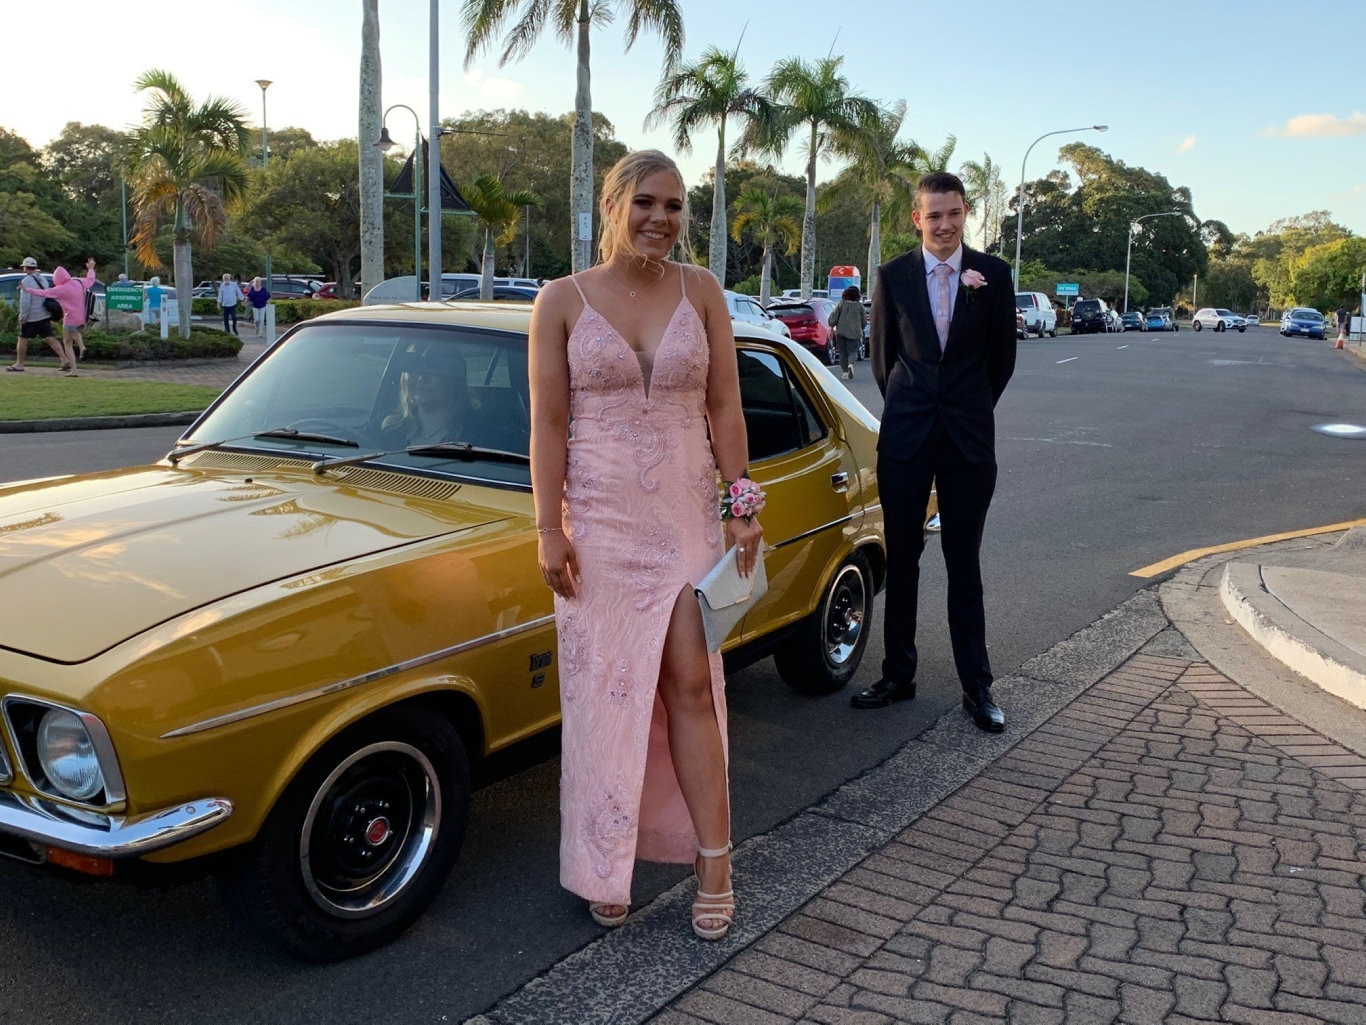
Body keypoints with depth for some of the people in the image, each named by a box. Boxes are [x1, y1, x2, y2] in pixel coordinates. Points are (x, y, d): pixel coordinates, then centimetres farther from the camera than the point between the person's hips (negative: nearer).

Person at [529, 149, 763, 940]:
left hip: (687, 515, 1)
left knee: (692, 686, -1)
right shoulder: (563, 301, -1)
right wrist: (550, 533, -9)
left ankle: (714, 861, 10)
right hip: (599, 519, -1)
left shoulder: (700, 290, 4)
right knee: (605, 690, 5)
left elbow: (725, 407, 5)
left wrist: (743, 508, 1)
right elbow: (547, 425, -3)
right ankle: (605, 870, 20)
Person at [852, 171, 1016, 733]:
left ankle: (976, 686, 12)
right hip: (905, 434, 1)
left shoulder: (992, 274, 0)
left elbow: (1002, 354, 8)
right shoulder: (893, 275, 1)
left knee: (964, 562, 4)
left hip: (969, 436, 0)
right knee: (901, 558, 6)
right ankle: (898, 675, 18)